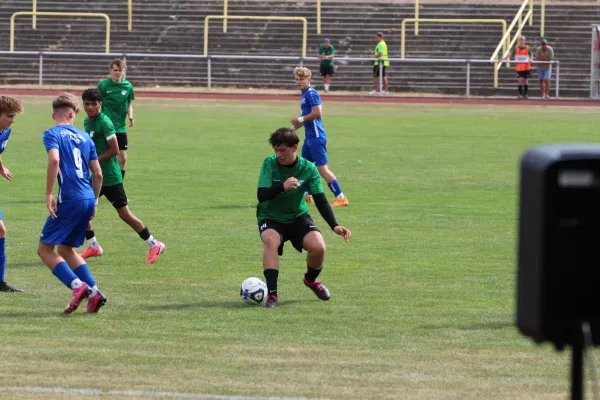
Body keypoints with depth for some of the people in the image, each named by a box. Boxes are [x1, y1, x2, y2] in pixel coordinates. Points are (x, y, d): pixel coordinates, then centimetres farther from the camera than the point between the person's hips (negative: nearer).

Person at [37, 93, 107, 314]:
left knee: (45, 248, 1)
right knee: (66, 248, 20)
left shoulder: (52, 134, -2)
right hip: (88, 199, 7)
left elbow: (54, 160, -21)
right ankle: (93, 292, 9)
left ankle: (78, 286, -16)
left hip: (69, 199, -6)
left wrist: (48, 194, -16)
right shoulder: (85, 137, 16)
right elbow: (98, 174, 15)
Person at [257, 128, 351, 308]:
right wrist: (282, 187, -39)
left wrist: (335, 225, -22)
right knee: (271, 240, -35)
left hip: (297, 217, 2)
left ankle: (311, 280, 12)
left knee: (318, 247, -23)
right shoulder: (270, 163, -13)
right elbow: (261, 195, -20)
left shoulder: (308, 168, -9)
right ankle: (272, 294, -32)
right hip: (271, 218, -2)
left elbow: (320, 200, -9)